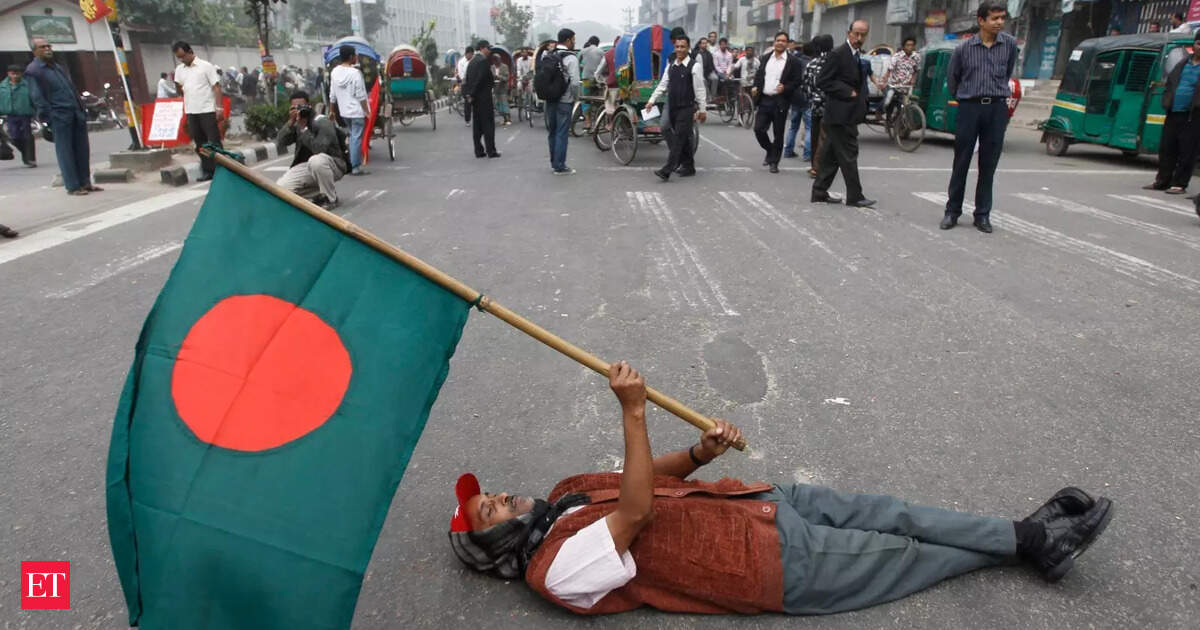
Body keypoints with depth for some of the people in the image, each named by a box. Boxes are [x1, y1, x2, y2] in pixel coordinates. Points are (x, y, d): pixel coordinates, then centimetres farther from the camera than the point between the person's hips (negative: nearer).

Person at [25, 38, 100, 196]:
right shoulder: (33, 71, -1)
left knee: (82, 150, 6)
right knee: (65, 152, -3)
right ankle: (72, 186, 1)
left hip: (76, 114, 7)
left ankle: (85, 182, 14)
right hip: (59, 117, -7)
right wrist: (46, 119, -13)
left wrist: (82, 110, 16)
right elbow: (37, 98, -7)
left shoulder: (57, 66, 22)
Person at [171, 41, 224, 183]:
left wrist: (219, 108, -11)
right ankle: (207, 171, 12)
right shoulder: (179, 70, 13)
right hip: (191, 112, 5)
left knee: (214, 142, -3)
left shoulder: (206, 66, -2)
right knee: (200, 144, 7)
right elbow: (181, 91, 19)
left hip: (207, 110, -5)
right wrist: (177, 86, -2)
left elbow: (216, 87, -5)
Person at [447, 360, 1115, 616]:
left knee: (890, 515, 6)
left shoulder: (567, 492, 10)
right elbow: (636, 512, -28)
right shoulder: (559, 570, -15)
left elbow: (652, 476, 13)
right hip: (775, 563, -7)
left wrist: (702, 449, -7)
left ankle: (1029, 534, 20)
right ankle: (1032, 543, 22)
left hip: (761, 502, 7)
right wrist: (633, 413, -34)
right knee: (910, 555, 4)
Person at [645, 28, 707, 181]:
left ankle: (667, 170, -13)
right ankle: (688, 167, 23)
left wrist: (702, 109, -10)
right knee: (684, 138, 13)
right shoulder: (671, 66, 11)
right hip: (672, 107, 6)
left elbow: (700, 89, -8)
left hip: (687, 108, -6)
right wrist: (652, 100, 7)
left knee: (679, 138, -8)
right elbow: (662, 85, 15)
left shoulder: (694, 66, -7)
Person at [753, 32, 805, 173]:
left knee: (778, 134, 3)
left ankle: (774, 162, 14)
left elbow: (797, 81, -3)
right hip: (764, 100, 3)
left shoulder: (793, 62, -1)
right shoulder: (765, 58, 11)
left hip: (780, 102, -3)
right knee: (758, 129, -1)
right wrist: (756, 86, -2)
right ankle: (770, 151, 24)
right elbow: (758, 75, 17)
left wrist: (785, 88, -19)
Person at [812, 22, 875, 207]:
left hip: (850, 114, 8)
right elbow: (822, 82, -13)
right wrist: (848, 93, -15)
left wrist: (862, 99, 7)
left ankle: (820, 192, 17)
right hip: (840, 114, -8)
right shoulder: (838, 54, -10)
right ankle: (855, 196, 1)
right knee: (848, 155, -5)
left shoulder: (861, 55, 16)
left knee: (830, 155, 11)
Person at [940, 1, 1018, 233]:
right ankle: (952, 211, 12)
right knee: (961, 163, 2)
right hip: (969, 108, -1)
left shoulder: (1010, 44, 4)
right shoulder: (964, 48, -2)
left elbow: (1008, 73, 18)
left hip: (997, 109, 1)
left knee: (988, 166, 4)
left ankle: (983, 215, 11)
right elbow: (951, 78, 11)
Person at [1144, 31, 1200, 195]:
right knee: (1166, 148, 9)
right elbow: (1169, 82, 21)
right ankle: (1162, 181, 18)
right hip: (1173, 114, 5)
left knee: (1186, 151, -2)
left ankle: (1179, 184, 2)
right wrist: (1166, 102, 8)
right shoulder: (1182, 64, 16)